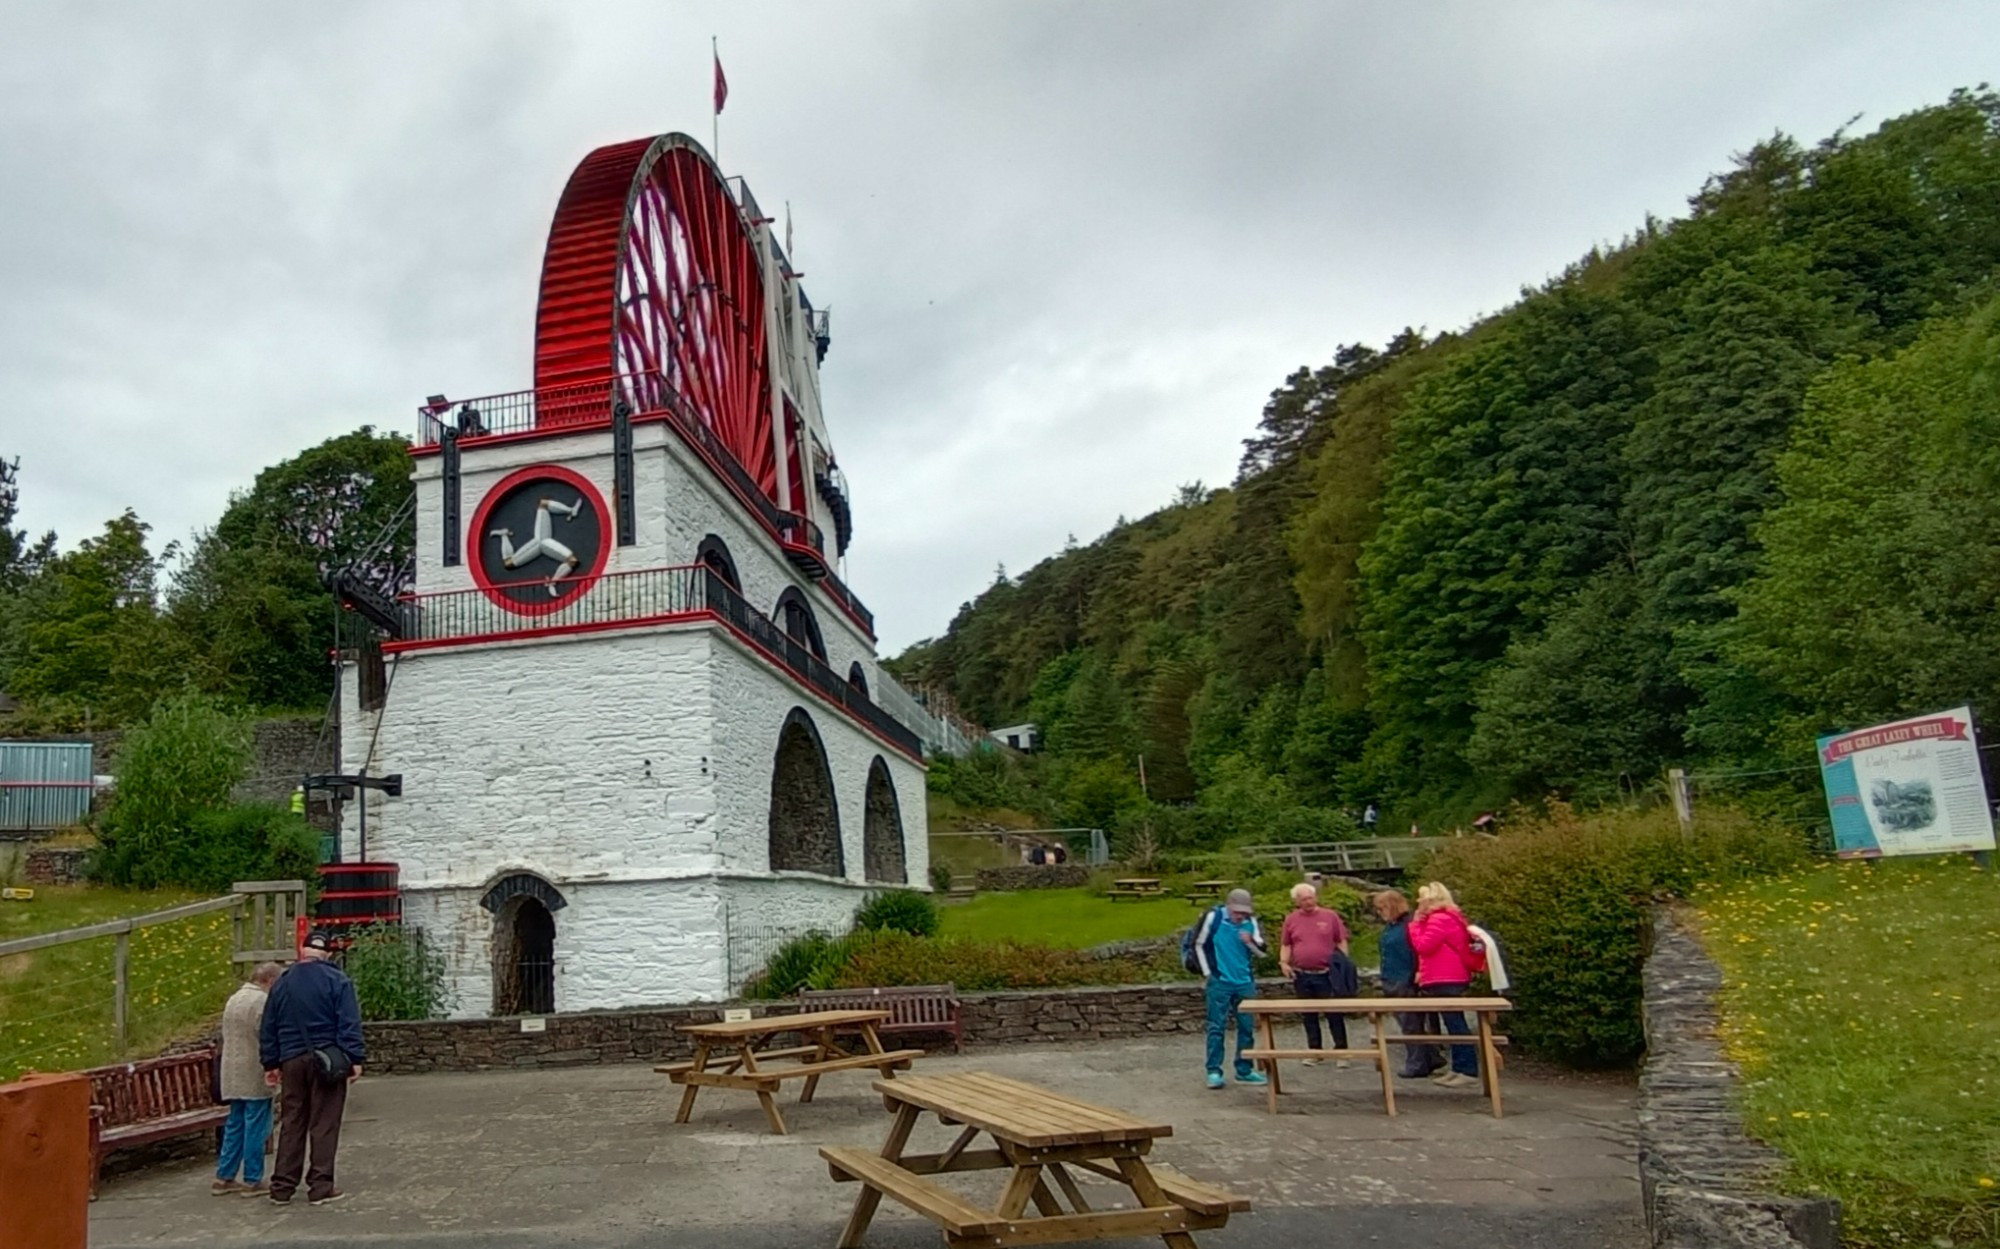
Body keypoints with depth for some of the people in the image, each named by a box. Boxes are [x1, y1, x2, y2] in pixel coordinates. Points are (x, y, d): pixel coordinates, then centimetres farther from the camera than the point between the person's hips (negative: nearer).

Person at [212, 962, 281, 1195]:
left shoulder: (233, 999, 14)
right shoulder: (263, 1001, -15)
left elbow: (225, 1036, 19)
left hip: (233, 1076, 9)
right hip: (255, 1076, -9)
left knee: (234, 1126, 15)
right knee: (256, 1129, -1)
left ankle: (224, 1178, 19)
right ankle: (252, 1180, 4)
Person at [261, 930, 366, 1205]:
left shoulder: (282, 983, 9)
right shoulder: (337, 980, -6)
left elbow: (268, 1028, 13)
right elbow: (349, 1024, -12)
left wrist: (271, 1063, 19)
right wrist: (355, 1059, -10)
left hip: (292, 1061, 4)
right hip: (327, 1061, -4)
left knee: (291, 1124, 11)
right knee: (324, 1125, 0)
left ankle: (282, 1186, 14)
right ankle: (321, 1186, 2)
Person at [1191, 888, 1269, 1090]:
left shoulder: (1251, 922, 2)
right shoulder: (1213, 917, -7)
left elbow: (1262, 951, 4)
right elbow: (1199, 945, -1)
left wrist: (1251, 942, -17)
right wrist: (1207, 972, -2)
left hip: (1245, 983, 4)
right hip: (1220, 983, -4)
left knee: (1247, 1027, 9)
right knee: (1216, 1028, -2)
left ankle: (1245, 1070, 21)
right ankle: (1214, 1071, 5)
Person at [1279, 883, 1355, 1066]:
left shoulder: (1330, 916, 1)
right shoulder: (1291, 920, 6)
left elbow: (1341, 942, 4)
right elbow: (1285, 945, 12)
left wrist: (1344, 965, -4)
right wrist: (1283, 962, -4)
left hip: (1327, 975, -2)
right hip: (1302, 976, 2)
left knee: (1334, 1015, 2)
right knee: (1309, 1016, 10)